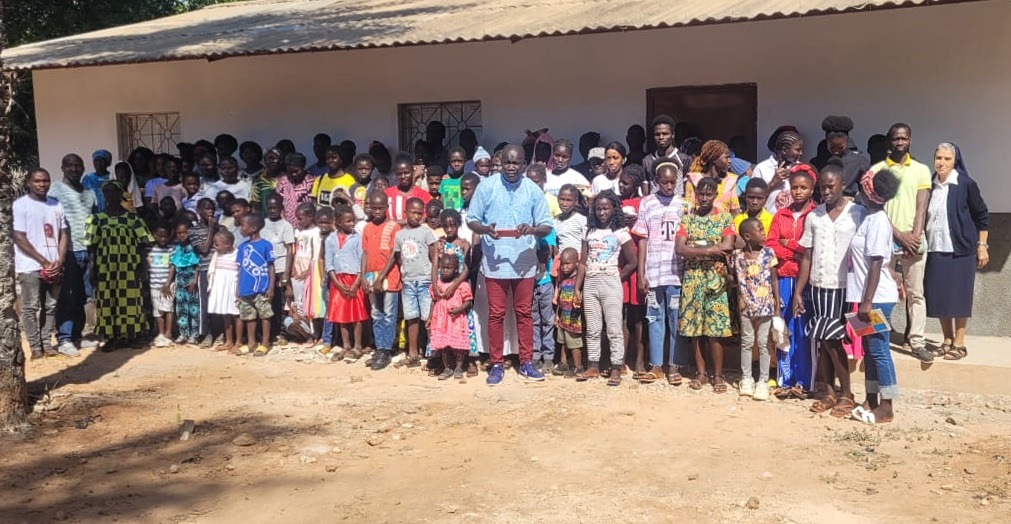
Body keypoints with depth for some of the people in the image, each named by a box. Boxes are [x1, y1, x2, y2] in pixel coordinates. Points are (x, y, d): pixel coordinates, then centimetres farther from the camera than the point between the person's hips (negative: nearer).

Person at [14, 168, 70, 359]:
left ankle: (47, 343, 14)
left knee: (51, 306, 7)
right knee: (30, 307, -3)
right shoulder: (20, 205, -3)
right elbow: (19, 238, -8)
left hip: (54, 266, 5)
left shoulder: (56, 205, 12)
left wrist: (59, 261, -3)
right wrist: (43, 261, -12)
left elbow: (64, 234, 11)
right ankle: (35, 347, 1)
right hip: (30, 266, -5)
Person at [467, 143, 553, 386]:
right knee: (496, 314, 5)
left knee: (524, 313, 9)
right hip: (495, 261, -1)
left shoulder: (533, 190, 1)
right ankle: (496, 364, 16)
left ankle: (526, 363, 20)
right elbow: (472, 220, 1)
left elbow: (546, 226, 1)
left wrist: (532, 229, -21)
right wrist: (485, 229, -20)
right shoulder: (486, 187, -1)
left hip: (524, 262, 1)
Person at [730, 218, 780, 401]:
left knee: (763, 343, 5)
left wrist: (777, 307, -3)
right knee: (746, 342, 11)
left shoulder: (768, 253, -5)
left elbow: (774, 280, -2)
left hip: (766, 307, -1)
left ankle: (763, 381, 15)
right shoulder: (737, 255, -3)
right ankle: (746, 378, 23)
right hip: (746, 307, 1)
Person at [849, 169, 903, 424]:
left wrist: (867, 301, -21)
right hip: (870, 295, 9)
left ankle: (885, 408, 5)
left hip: (877, 297, -9)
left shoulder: (877, 220, -16)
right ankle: (871, 399, 24)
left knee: (879, 350, -3)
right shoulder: (873, 217, 11)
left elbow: (876, 263, -20)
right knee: (869, 349, 14)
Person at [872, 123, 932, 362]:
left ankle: (917, 342, 5)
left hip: (914, 239, 1)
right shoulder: (877, 170, 4)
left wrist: (915, 236, -11)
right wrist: (899, 235, -9)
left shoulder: (921, 170, 9)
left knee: (915, 293, 2)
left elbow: (921, 208, 3)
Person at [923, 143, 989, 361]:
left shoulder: (966, 185, -4)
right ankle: (947, 341, 19)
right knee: (938, 296, 7)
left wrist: (982, 246, -2)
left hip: (960, 249, -4)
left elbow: (982, 216, 0)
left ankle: (959, 343, 9)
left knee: (959, 295, 0)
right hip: (935, 249, 4)